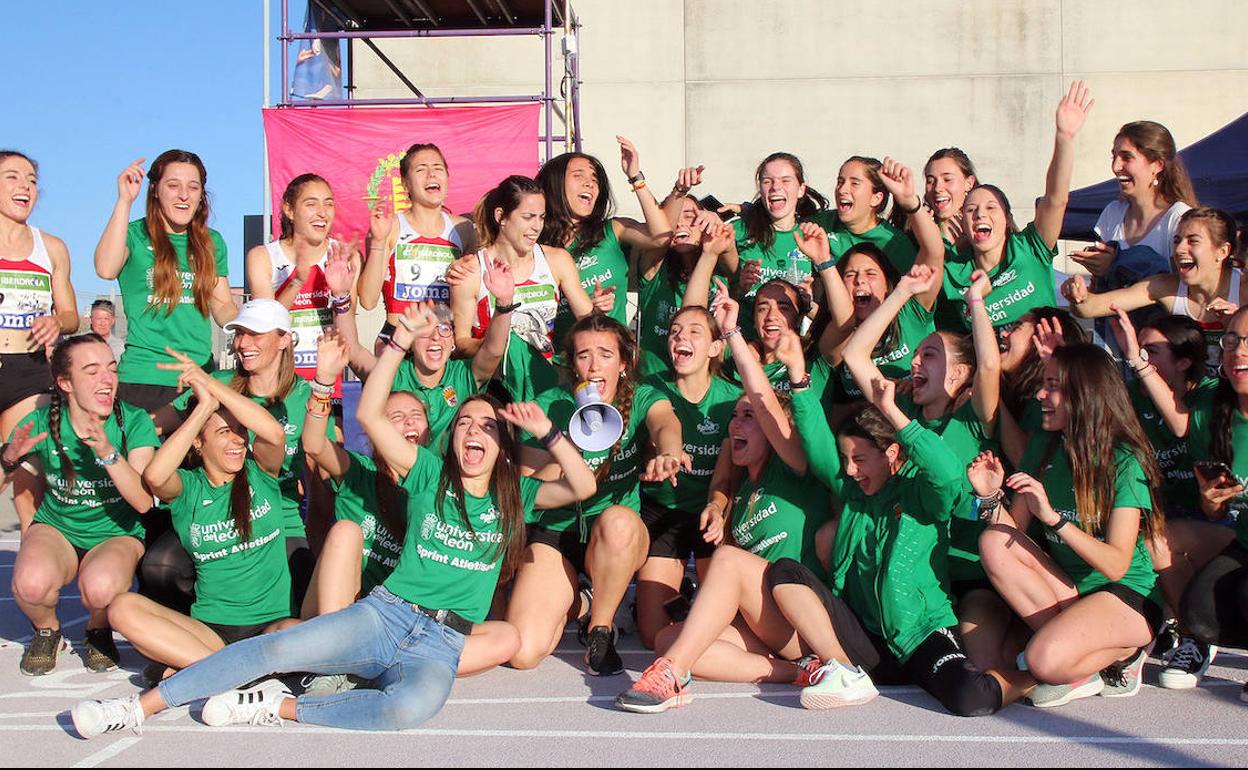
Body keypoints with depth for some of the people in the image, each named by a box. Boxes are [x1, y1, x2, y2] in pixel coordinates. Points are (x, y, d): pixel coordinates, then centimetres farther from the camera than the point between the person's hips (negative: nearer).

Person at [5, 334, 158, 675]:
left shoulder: (134, 422, -15)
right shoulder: (42, 423, -11)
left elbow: (144, 501, -24)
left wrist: (108, 452, -38)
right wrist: (10, 458, -29)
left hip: (117, 534, -1)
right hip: (56, 529, 1)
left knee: (102, 587, -35)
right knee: (32, 582, -33)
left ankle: (99, 632, 3)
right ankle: (47, 631, 4)